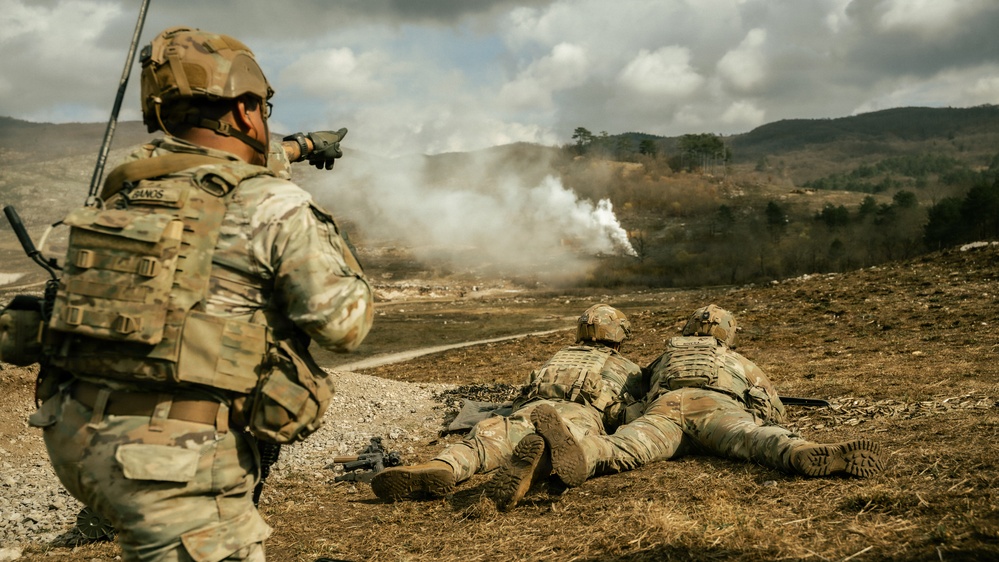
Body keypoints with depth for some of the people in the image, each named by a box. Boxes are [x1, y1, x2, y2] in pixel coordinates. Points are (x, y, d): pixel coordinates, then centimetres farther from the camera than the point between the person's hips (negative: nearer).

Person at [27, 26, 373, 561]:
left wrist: (300, 148, 47)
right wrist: (329, 240, 12)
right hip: (174, 458, -8)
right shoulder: (276, 207, -10)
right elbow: (344, 325, -5)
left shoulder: (129, 184, 10)